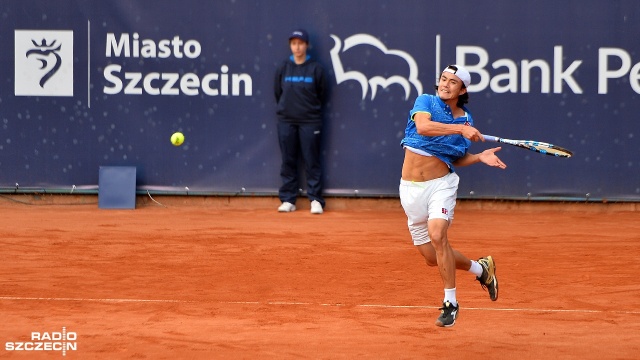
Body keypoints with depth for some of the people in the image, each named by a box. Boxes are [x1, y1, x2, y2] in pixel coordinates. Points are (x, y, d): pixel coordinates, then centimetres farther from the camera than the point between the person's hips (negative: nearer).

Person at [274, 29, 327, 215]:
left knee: (312, 161, -1)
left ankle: (316, 200, 3)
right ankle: (288, 199, 10)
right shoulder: (283, 68, 4)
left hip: (310, 122, -2)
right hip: (286, 121, 2)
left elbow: (322, 94, 6)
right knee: (288, 162, 5)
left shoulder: (316, 69, -2)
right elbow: (278, 93, 13)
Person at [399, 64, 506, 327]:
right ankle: (480, 268, 34)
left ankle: (450, 303, -19)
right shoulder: (426, 102, -1)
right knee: (432, 257, 6)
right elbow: (422, 126, -23)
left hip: (441, 184, -1)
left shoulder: (465, 120, 6)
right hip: (411, 188, 1)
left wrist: (480, 157, 0)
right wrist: (460, 129, -27)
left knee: (437, 234, -28)